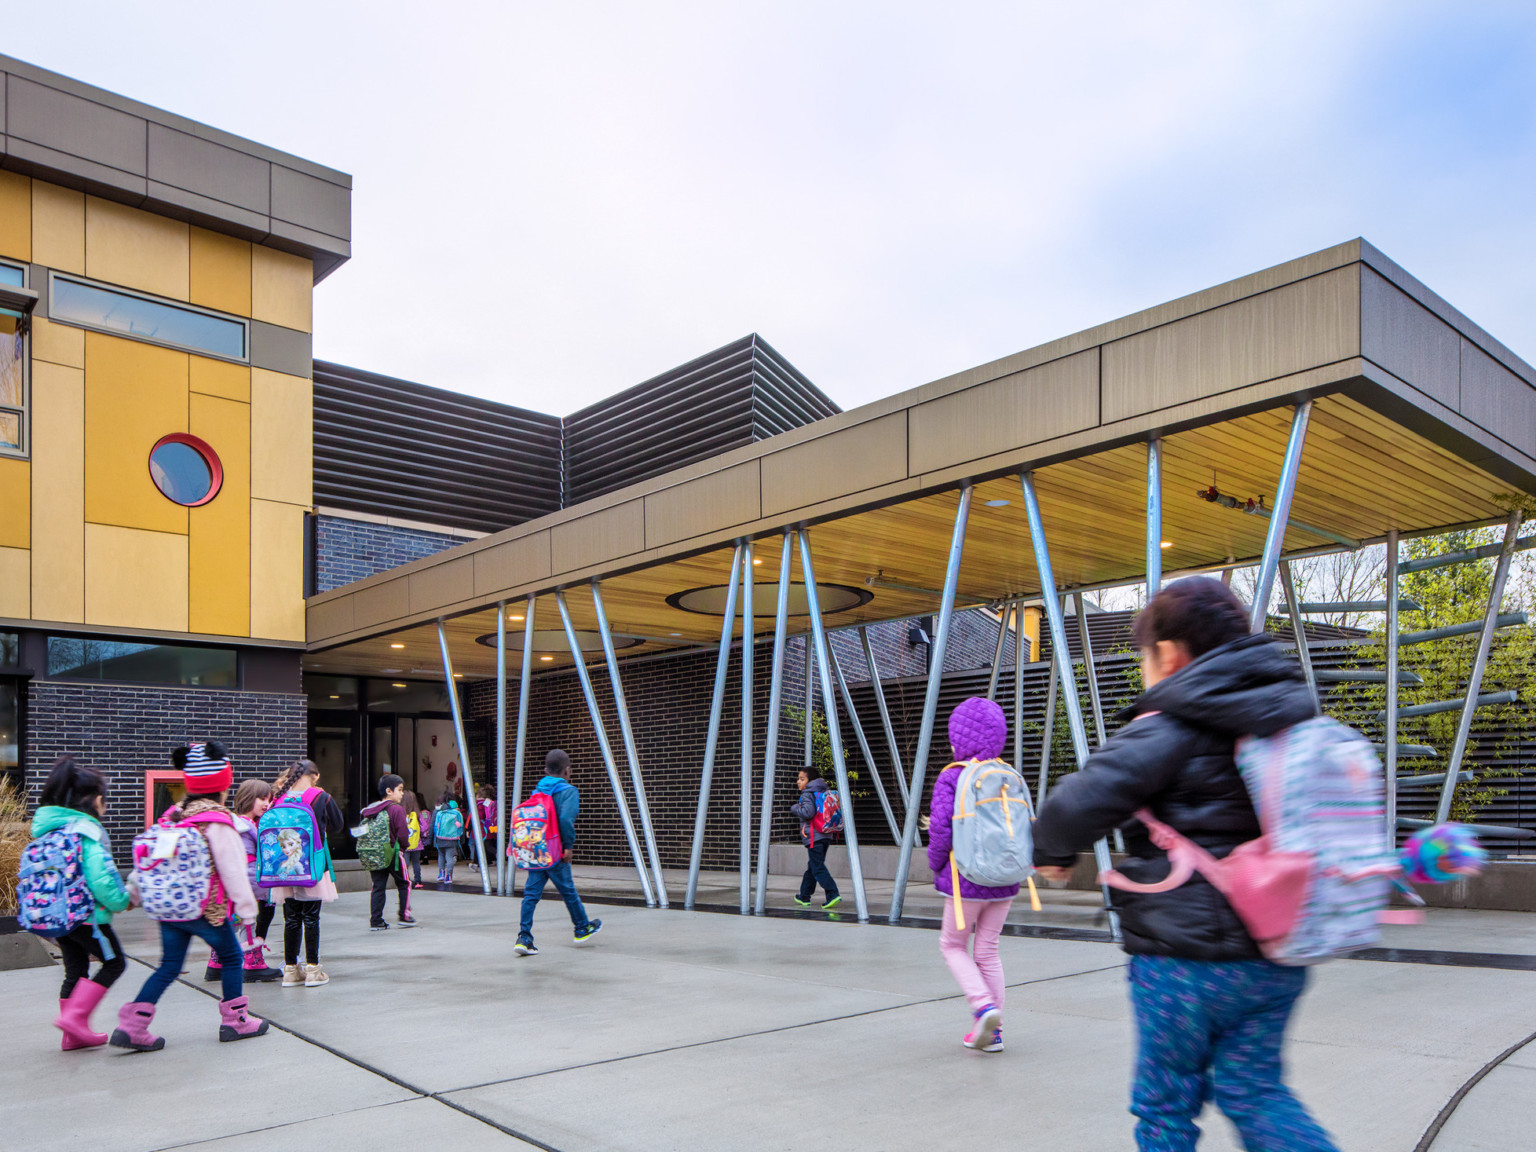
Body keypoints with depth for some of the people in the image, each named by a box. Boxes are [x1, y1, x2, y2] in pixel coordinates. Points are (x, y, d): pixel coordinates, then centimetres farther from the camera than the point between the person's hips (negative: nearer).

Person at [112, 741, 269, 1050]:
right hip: (207, 909, -7)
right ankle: (235, 1021, 18)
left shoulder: (172, 816, 7)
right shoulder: (218, 821, -16)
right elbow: (232, 869, -15)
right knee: (231, 958, 11)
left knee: (169, 967, 14)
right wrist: (247, 907, -8)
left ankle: (131, 1026, 6)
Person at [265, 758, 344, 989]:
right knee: (311, 918, 4)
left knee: (291, 919, 10)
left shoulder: (279, 799, -1)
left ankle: (290, 969, 15)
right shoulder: (321, 798, -8)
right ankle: (312, 969, 8)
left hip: (285, 867, 3)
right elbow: (338, 825, 5)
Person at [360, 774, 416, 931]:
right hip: (393, 853, -6)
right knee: (404, 884, 11)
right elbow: (403, 834, -17)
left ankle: (376, 921, 9)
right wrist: (404, 846, 3)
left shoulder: (371, 810, 6)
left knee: (378, 887, 10)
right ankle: (404, 916, 15)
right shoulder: (397, 809, -14)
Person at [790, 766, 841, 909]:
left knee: (818, 867, -9)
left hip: (813, 836, -9)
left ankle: (833, 894, -21)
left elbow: (808, 812, -22)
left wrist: (795, 808, -7)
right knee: (812, 866, 17)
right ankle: (804, 896, 27)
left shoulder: (807, 795, -9)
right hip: (825, 835, 9)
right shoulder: (823, 793, 15)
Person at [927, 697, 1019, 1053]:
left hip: (967, 879, -5)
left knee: (953, 945, 14)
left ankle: (983, 1006, -6)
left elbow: (942, 828, -16)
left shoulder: (951, 778, -11)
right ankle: (994, 1030, 16)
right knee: (987, 950, 15)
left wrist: (936, 867, 0)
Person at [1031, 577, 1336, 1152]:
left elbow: (1080, 802, -25)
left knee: (1166, 1105, 10)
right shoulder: (1292, 719, 7)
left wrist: (1051, 852, -5)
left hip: (1186, 959, -7)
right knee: (1253, 1088, 19)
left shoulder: (1170, 729, -16)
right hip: (1276, 954, 7)